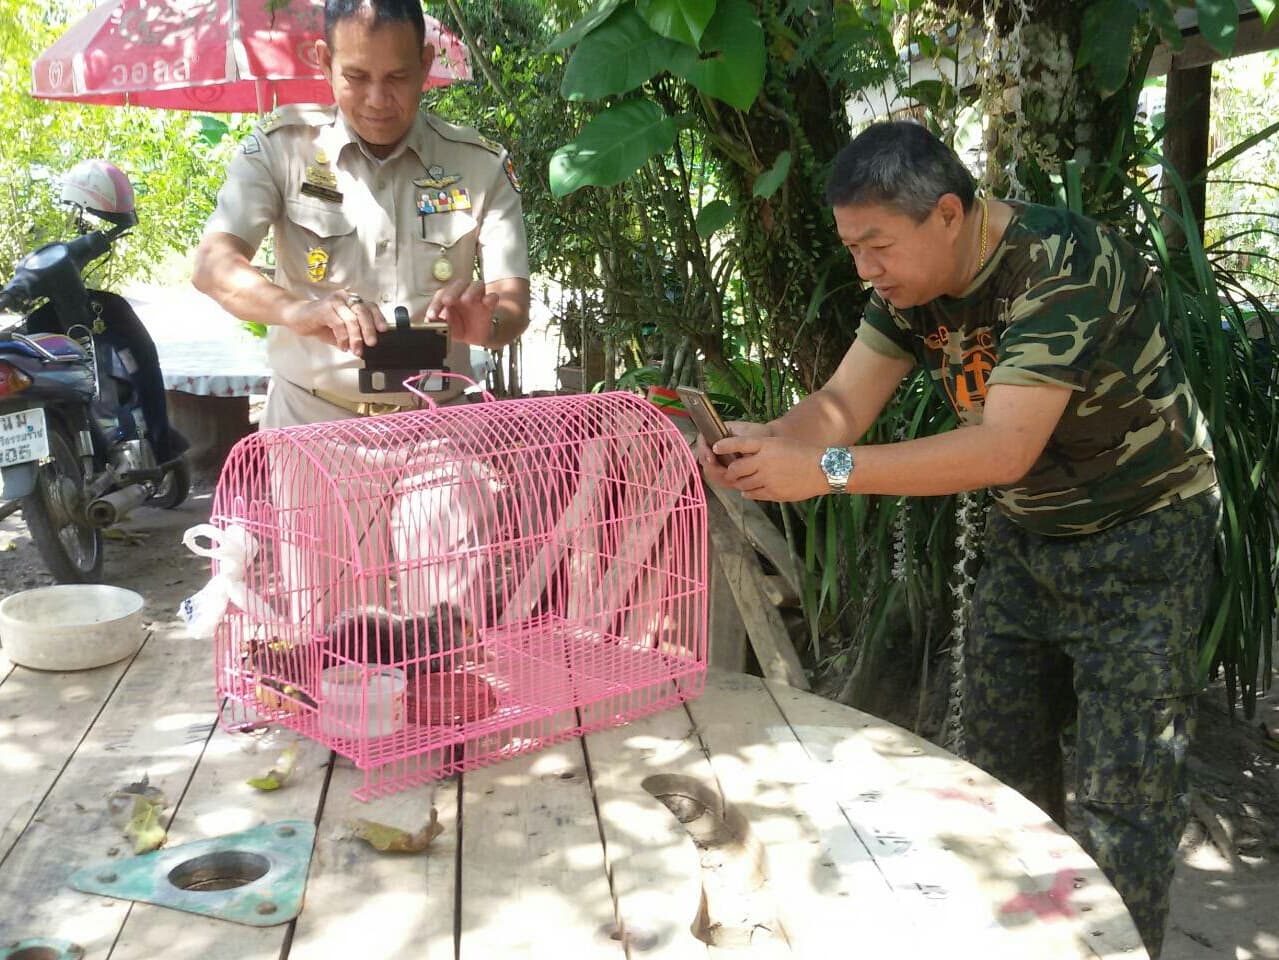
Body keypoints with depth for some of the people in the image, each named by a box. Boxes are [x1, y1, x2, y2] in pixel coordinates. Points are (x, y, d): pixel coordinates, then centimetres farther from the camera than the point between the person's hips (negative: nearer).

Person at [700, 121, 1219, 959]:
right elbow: (841, 405, -9)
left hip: (1140, 540, -7)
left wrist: (829, 470, -41)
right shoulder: (913, 281, -6)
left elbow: (1005, 447, -36)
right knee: (1000, 768, 12)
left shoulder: (1064, 265, -29)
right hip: (1027, 537, 7)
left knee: (1124, 796, -3)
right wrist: (766, 443, -30)